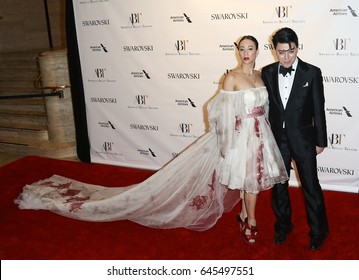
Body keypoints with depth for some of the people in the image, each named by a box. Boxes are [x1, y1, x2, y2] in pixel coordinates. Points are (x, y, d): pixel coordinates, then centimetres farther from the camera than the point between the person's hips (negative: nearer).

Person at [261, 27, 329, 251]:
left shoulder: (312, 73, -9)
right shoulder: (267, 72, -1)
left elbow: (318, 109, -5)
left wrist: (321, 141, -3)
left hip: (303, 139, -3)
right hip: (277, 138, 3)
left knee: (311, 186, 6)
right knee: (279, 184, 15)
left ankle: (318, 231, 25)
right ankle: (283, 225, 36)